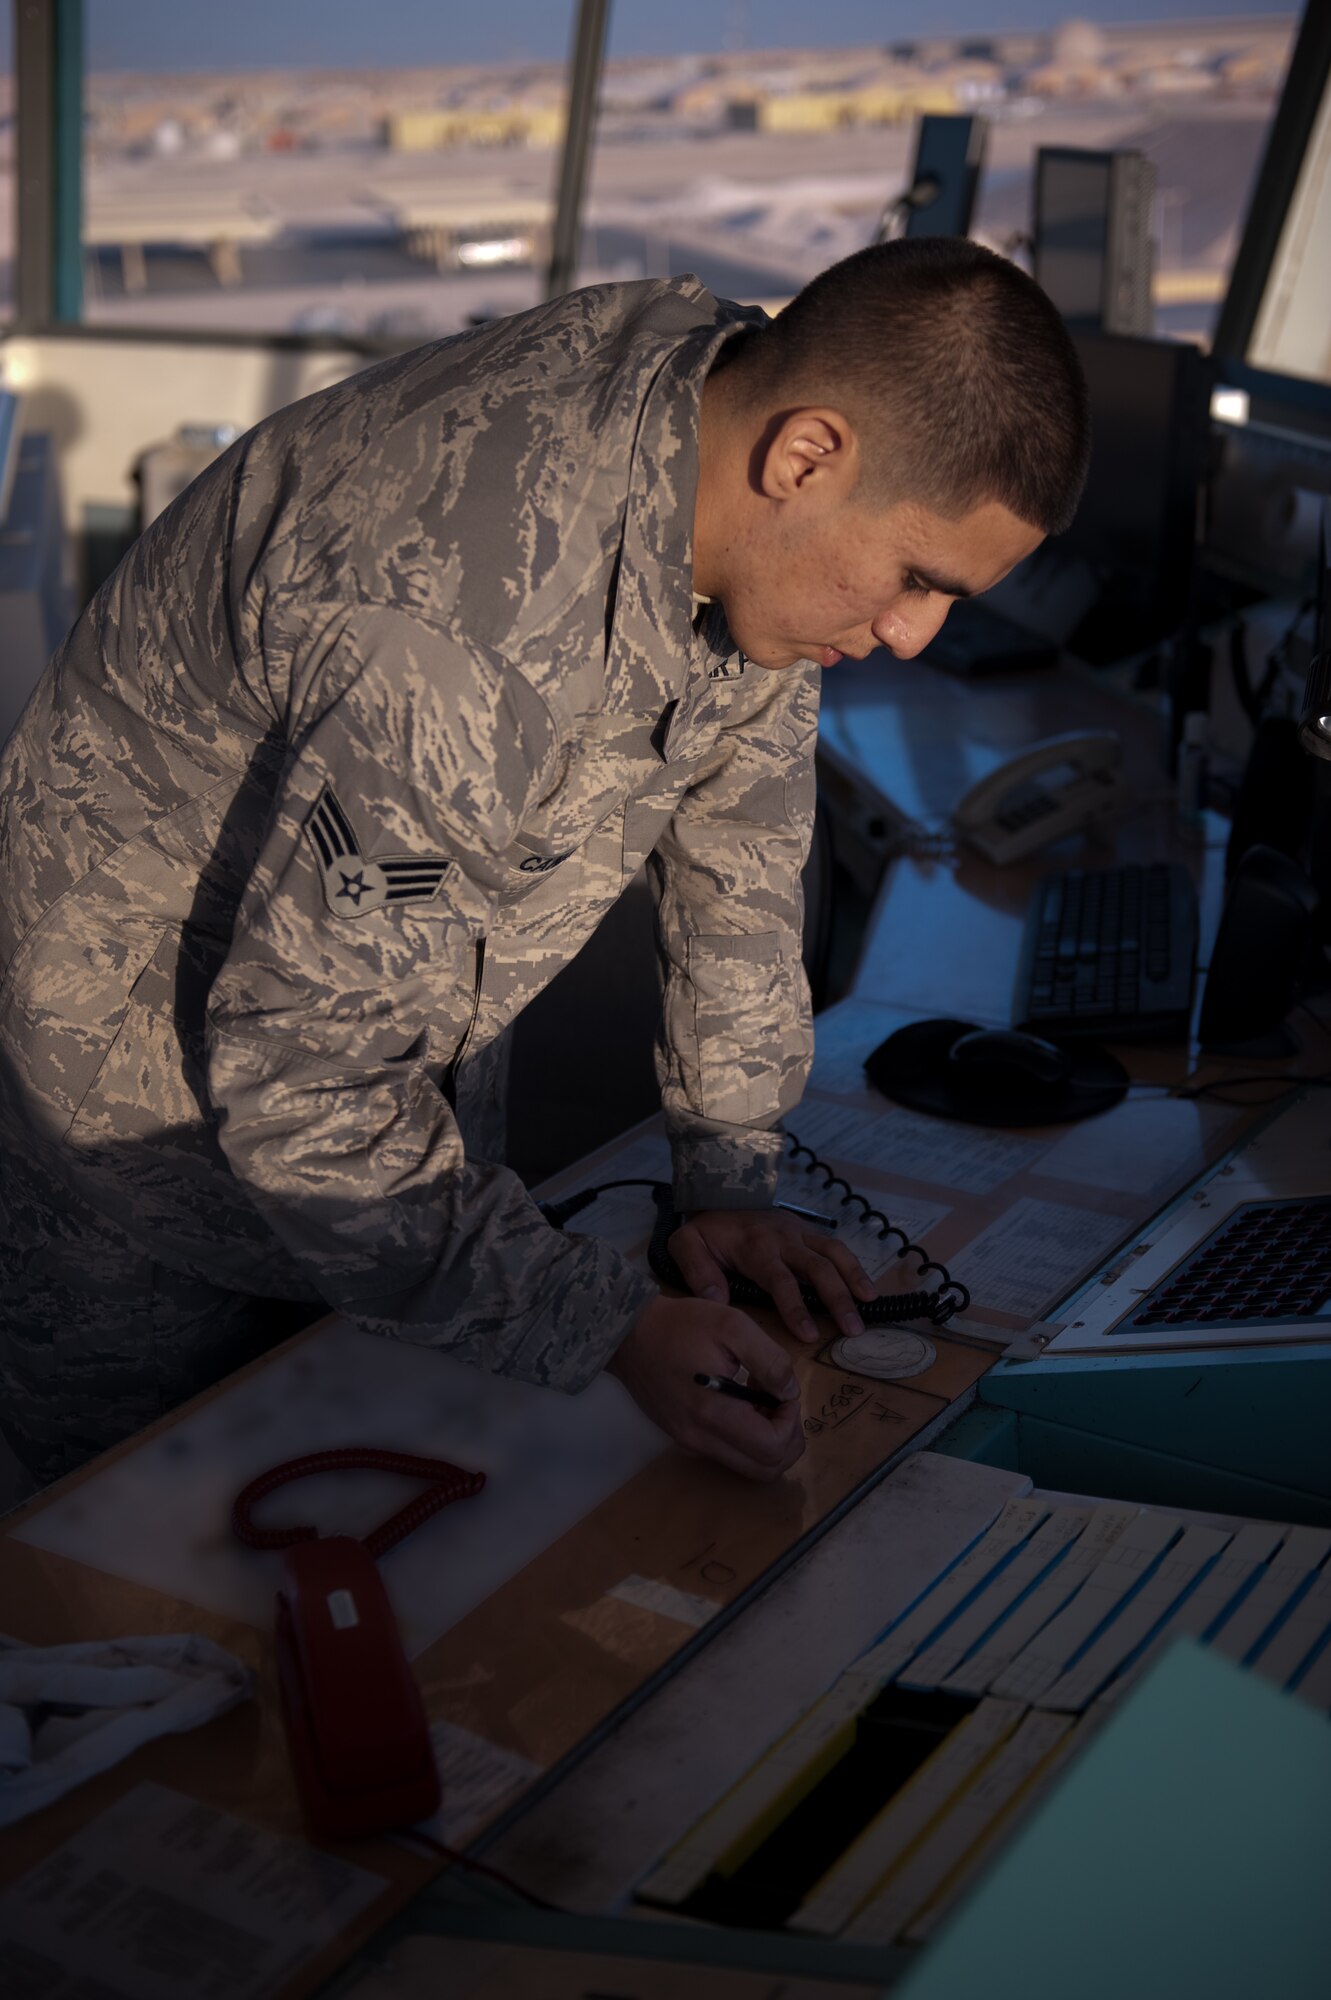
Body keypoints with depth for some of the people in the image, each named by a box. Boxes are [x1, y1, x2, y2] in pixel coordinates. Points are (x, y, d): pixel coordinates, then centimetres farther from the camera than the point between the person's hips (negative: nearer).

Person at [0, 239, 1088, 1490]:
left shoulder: (735, 388, -15)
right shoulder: (459, 637, -42)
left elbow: (741, 810, -1)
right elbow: (299, 1070, -33)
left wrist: (729, 1170, -1)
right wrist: (613, 1330, -33)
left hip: (404, 1017, 7)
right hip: (163, 1033, -7)